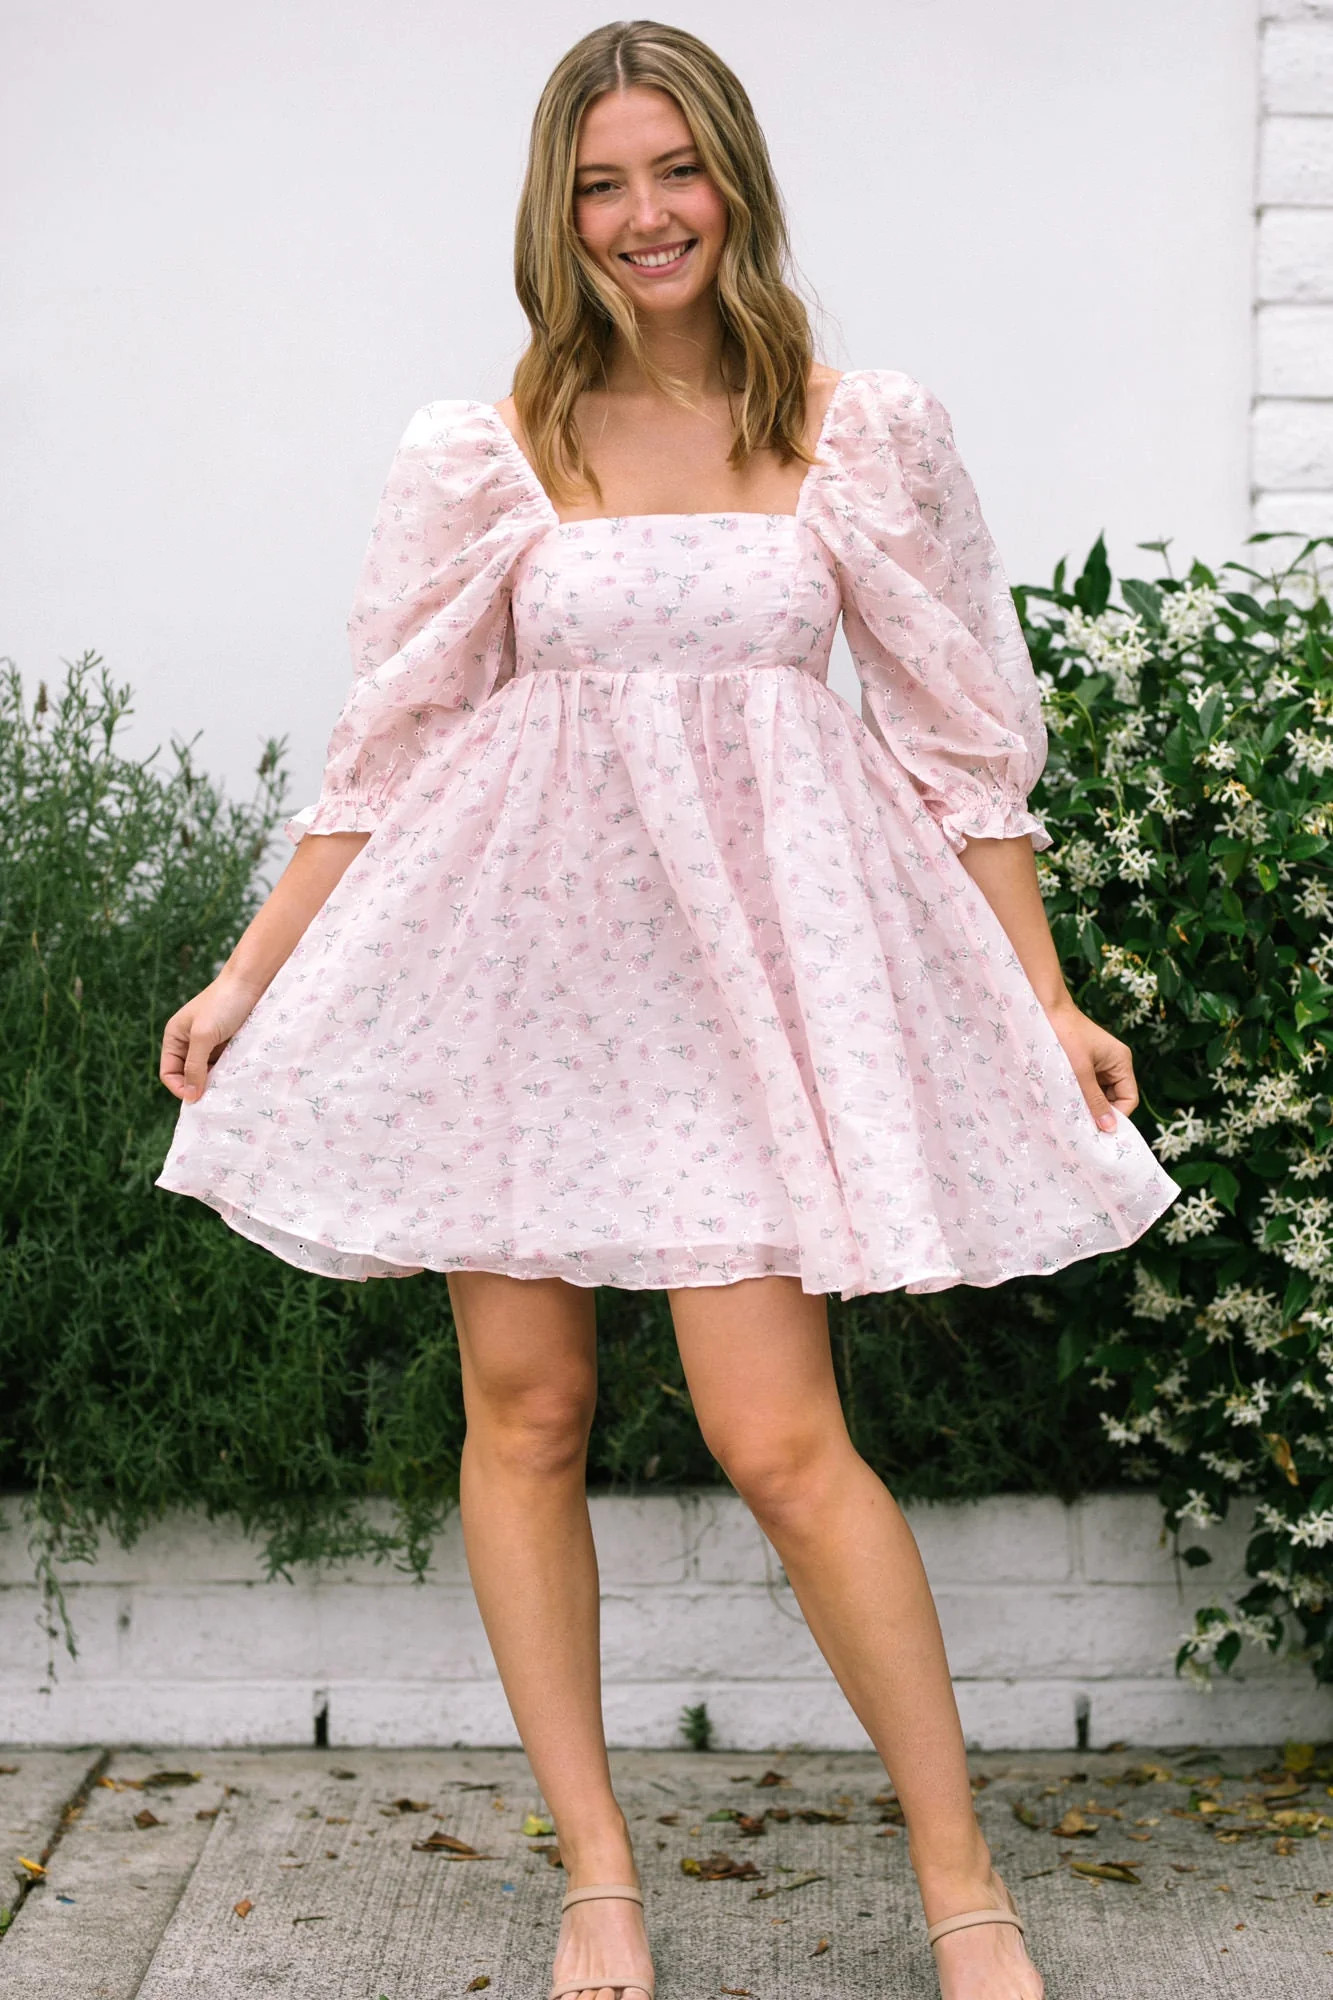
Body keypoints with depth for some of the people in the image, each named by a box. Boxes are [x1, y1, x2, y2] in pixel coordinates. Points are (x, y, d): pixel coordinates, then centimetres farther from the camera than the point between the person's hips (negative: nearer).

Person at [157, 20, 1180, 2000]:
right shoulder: (482, 458, 5)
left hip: (755, 945, -2)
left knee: (780, 1438, -9)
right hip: (518, 946, 2)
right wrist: (248, 977, 8)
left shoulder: (866, 436, 5)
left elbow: (960, 736, 7)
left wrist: (1047, 998, 4)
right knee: (525, 1409, 3)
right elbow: (383, 751, 10)